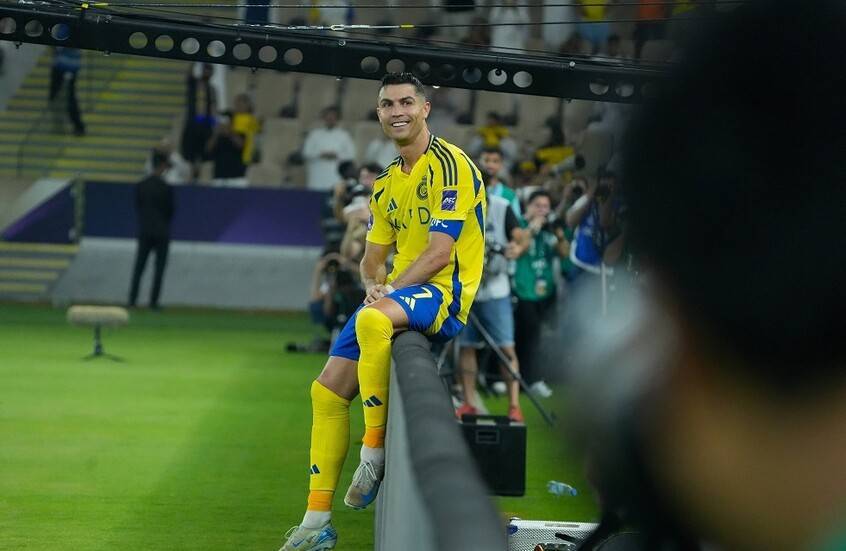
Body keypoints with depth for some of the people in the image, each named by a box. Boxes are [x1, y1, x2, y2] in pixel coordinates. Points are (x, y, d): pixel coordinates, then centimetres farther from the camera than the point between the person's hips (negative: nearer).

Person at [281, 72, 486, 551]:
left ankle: (375, 453, -27)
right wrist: (374, 283, -3)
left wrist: (391, 290, -20)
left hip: (444, 294, -9)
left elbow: (440, 252, -17)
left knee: (372, 321, -40)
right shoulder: (388, 182, 17)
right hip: (398, 297, 9)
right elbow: (374, 255, 19)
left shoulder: (449, 165, -9)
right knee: (328, 389, 0)